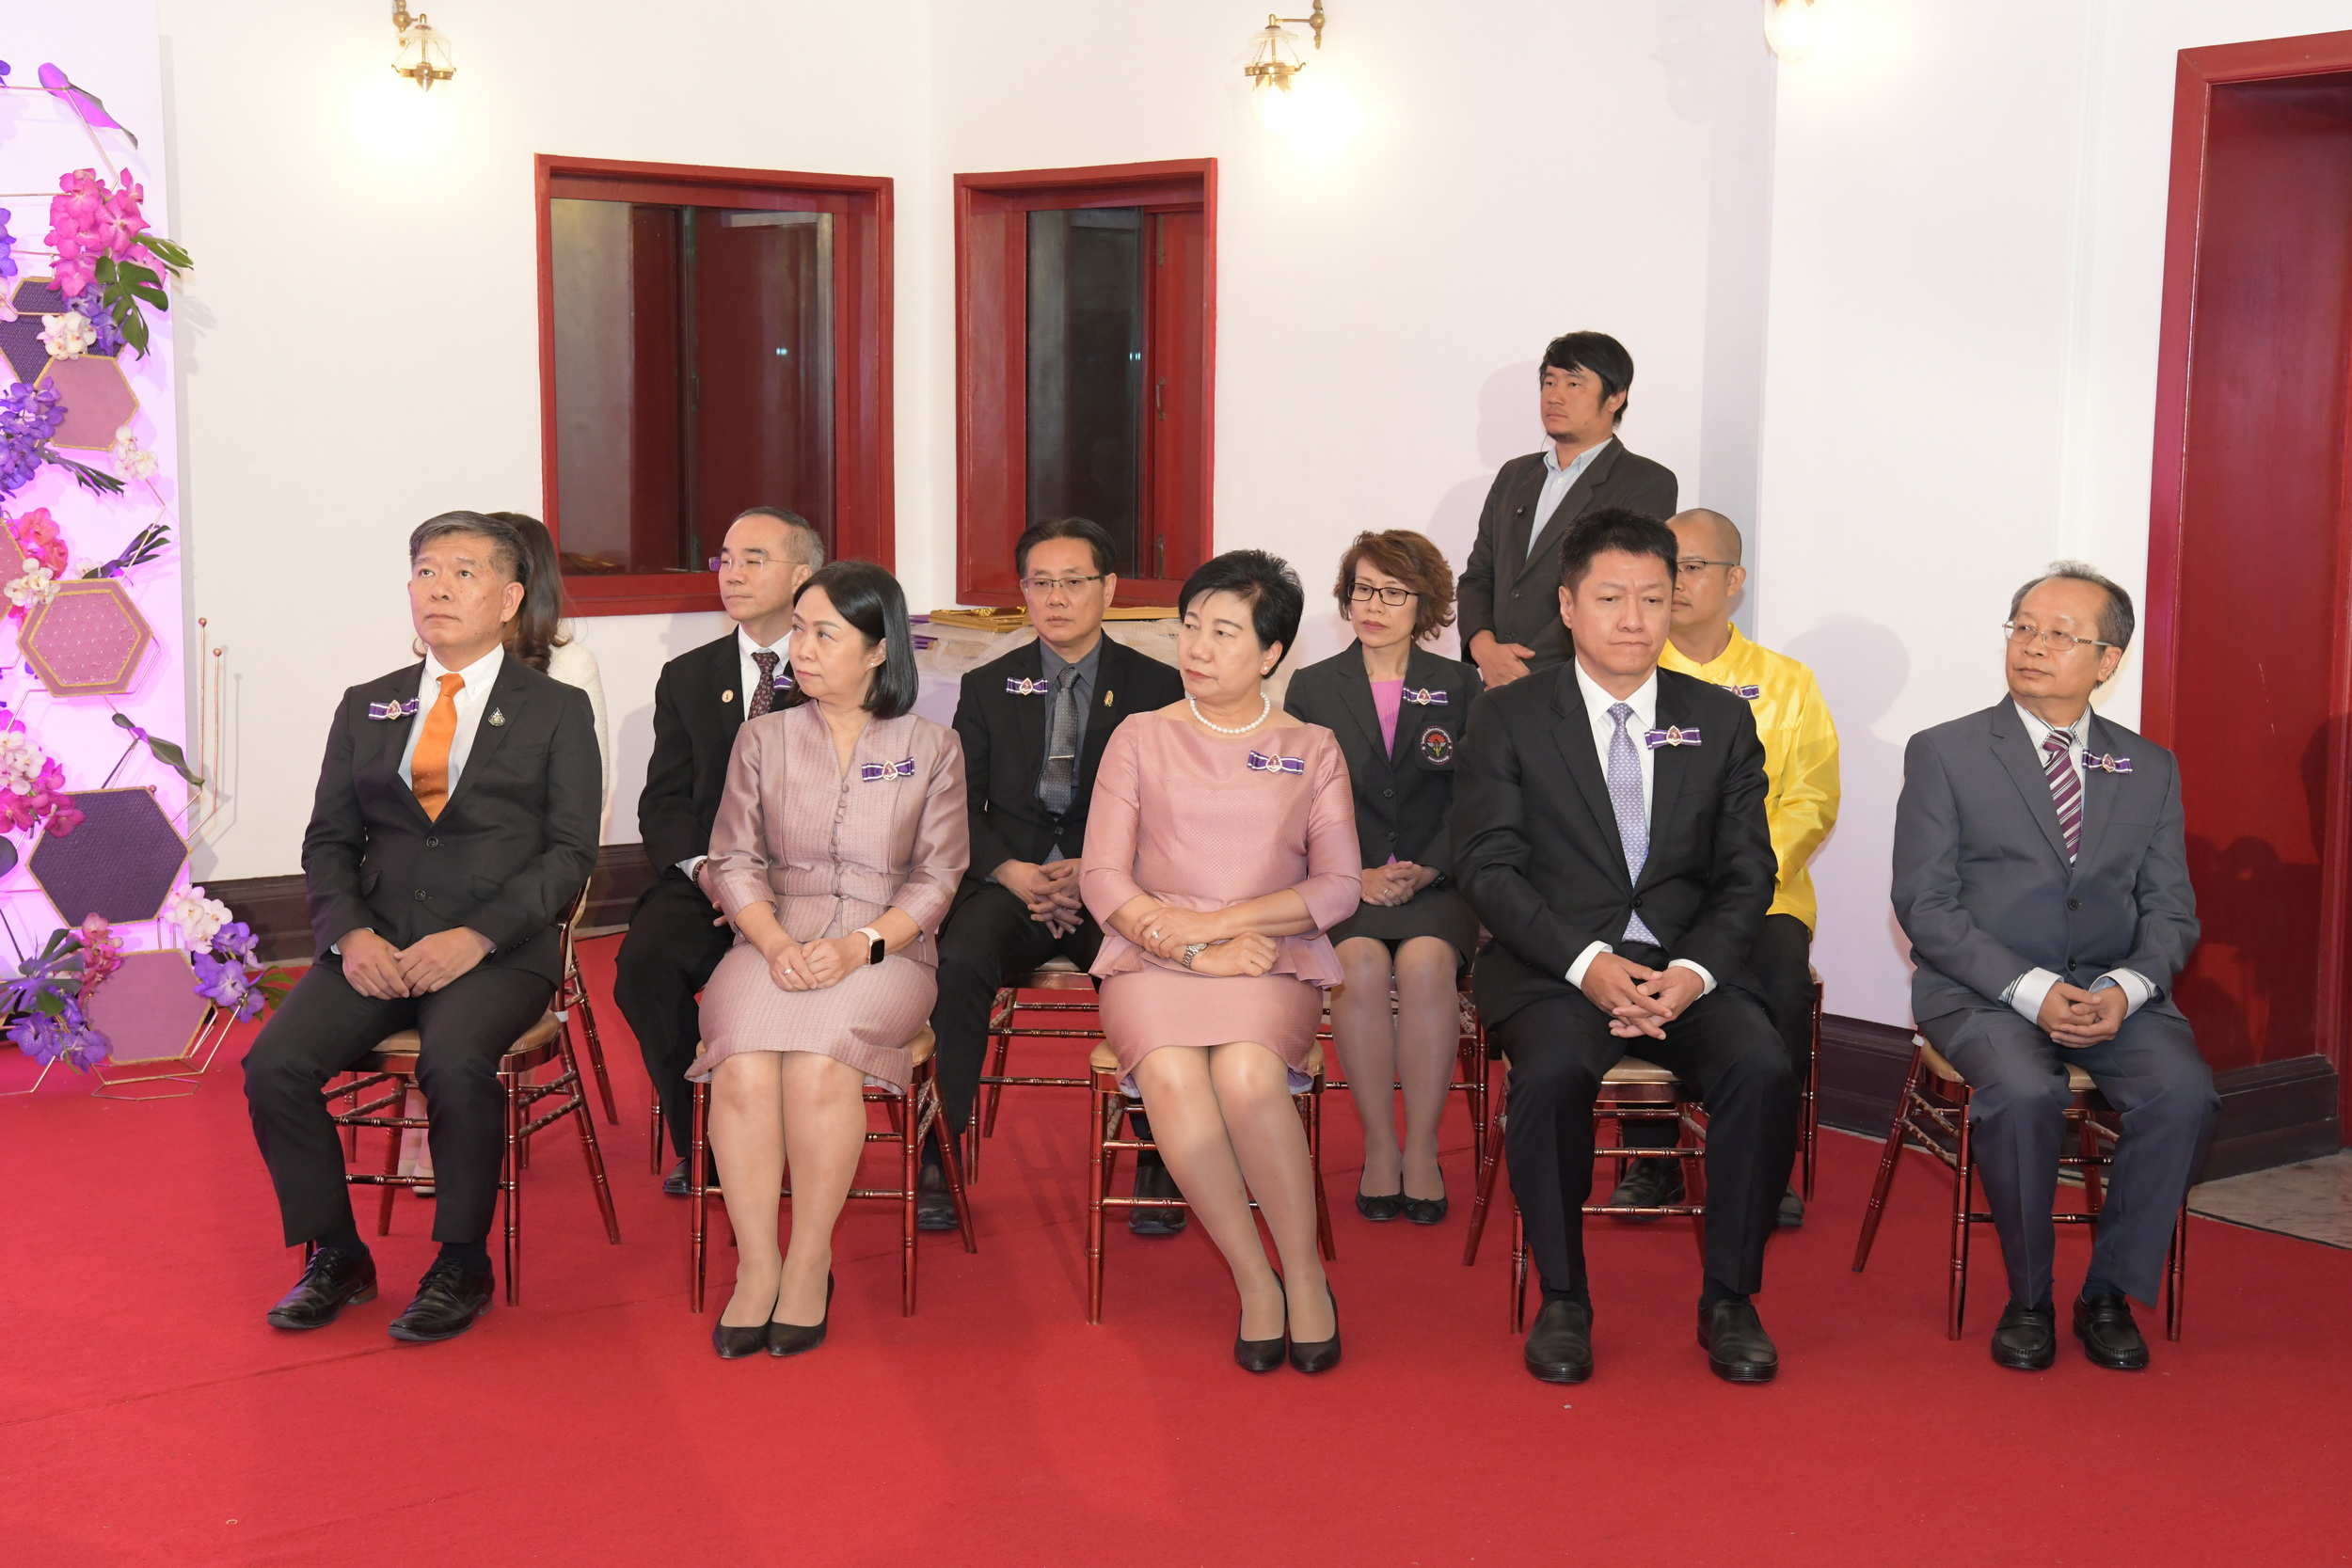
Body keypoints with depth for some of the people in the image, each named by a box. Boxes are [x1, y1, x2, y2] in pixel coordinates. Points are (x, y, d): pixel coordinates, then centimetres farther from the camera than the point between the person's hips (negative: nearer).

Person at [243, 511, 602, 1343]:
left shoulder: (556, 709, 6)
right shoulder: (366, 707, 18)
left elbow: (570, 852, -2)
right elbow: (329, 841, 14)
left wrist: (476, 937, -16)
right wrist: (351, 933, -7)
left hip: (499, 948, -4)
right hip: (378, 941, 4)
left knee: (455, 1061, -33)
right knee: (273, 1064, -20)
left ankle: (461, 1266, -12)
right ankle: (335, 1255, 1)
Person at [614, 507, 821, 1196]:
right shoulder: (687, 677, 18)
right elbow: (663, 802, 11)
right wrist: (706, 869, -11)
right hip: (707, 877, 3)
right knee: (644, 960, -27)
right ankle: (696, 1140, -10)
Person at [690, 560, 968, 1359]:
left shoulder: (931, 746, 9)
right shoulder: (763, 739, 14)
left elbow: (935, 878, 3)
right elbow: (733, 860, 8)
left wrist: (858, 947, -14)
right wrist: (777, 943, -12)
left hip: (885, 950, -2)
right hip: (774, 944, 2)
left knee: (819, 1066, -32)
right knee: (744, 1069, -30)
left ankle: (810, 1266, -18)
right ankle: (756, 1267, -18)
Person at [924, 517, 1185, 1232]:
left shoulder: (1155, 686, 8)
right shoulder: (987, 687, 14)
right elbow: (959, 808, 10)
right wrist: (1012, 873, -10)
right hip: (1011, 881, 2)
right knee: (956, 961, -31)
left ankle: (1157, 1159, -18)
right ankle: (940, 1156, -21)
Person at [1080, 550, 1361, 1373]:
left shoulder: (1313, 749, 15)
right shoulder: (1140, 738, 14)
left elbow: (1339, 886, 5)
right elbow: (1102, 877, 4)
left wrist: (1220, 920, -9)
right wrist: (1192, 951, -10)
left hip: (1274, 962, 0)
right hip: (1152, 962, 1)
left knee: (1247, 1073, -34)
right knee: (1171, 1075, -33)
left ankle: (1306, 1275, -18)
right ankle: (1254, 1283, -21)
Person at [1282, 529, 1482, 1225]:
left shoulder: (1459, 686, 12)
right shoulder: (1311, 687, 12)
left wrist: (1425, 870, -12)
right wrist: (1357, 877, -11)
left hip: (1435, 881, 0)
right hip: (1341, 883, 0)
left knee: (1425, 961, -33)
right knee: (1361, 962, -32)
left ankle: (1422, 1148, -24)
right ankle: (1379, 1147, -22)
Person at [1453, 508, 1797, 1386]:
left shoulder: (1722, 722, 13)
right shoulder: (1508, 719, 5)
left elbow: (1746, 875, 7)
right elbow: (1488, 868, -4)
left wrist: (1693, 972, -13)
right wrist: (1586, 962, -19)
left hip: (1689, 966, 2)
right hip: (1554, 967, -2)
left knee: (1762, 1068, -27)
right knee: (1551, 1072, -34)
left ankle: (1729, 1299, -9)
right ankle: (1562, 1301, -14)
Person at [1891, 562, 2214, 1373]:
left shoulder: (2150, 768, 13)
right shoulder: (1944, 754, 3)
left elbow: (2171, 909, 9)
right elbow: (1925, 905, -5)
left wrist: (2124, 989, -13)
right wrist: (2032, 992, -17)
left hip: (2117, 992, 3)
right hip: (1982, 993, -3)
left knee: (2185, 1090, -26)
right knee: (2024, 1093, -33)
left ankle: (2111, 1293, -8)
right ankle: (2027, 1298, -11)